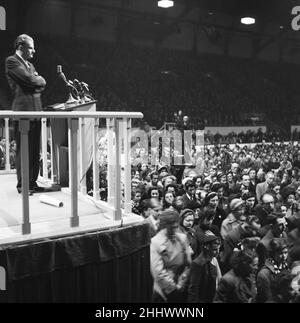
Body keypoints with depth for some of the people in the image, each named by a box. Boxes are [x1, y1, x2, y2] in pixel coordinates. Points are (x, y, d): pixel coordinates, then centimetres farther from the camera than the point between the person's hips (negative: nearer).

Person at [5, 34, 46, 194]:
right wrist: (38, 79, 5)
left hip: (35, 111, 8)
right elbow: (29, 79, -14)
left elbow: (42, 83, 15)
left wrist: (36, 80, -4)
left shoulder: (30, 65, 24)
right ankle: (22, 185, 4)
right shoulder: (11, 61, -3)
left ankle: (32, 182, 16)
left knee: (35, 151, 8)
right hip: (23, 110, -8)